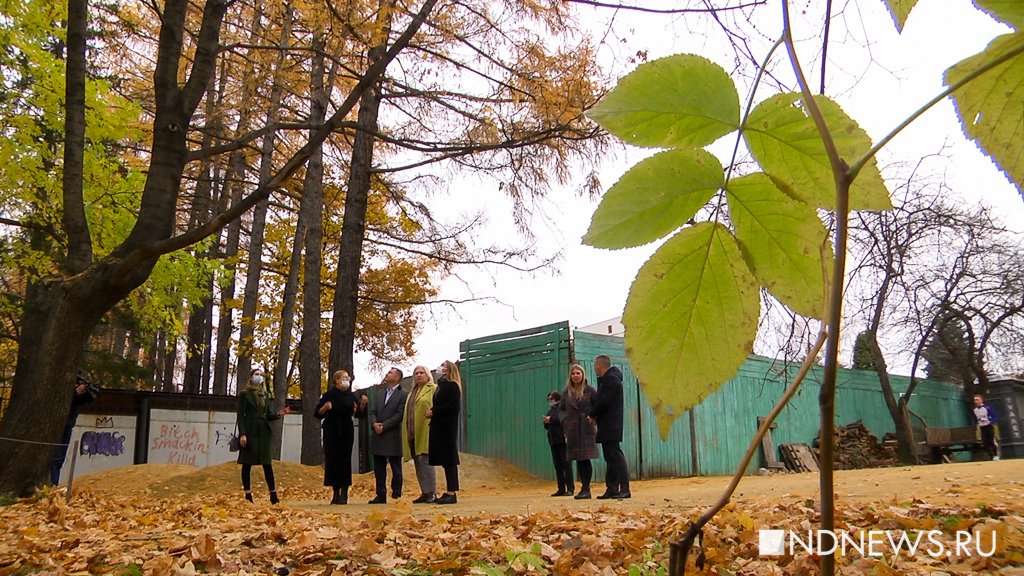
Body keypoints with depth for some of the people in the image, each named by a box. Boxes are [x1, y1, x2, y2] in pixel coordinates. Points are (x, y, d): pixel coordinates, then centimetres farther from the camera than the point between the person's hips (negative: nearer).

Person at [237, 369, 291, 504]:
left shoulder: (264, 395, 17)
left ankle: (273, 495, 2)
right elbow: (240, 415, -6)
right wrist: (242, 434, -16)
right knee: (247, 464, -2)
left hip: (263, 432, 5)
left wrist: (279, 414, -3)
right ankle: (248, 495, 4)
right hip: (249, 432, -5)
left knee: (267, 464, 2)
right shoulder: (244, 394, 1)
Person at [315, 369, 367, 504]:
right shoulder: (329, 395, -2)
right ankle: (335, 492, 9)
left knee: (345, 461, -2)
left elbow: (358, 413, 8)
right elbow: (318, 413, -3)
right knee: (332, 461, -1)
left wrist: (363, 404, -11)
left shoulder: (351, 396, 5)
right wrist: (325, 407, -23)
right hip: (331, 432, -1)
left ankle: (344, 494, -1)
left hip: (347, 432, 1)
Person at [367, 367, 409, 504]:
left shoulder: (403, 395, -4)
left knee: (396, 469, 1)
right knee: (379, 469, 10)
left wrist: (384, 426, -16)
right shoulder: (380, 393, 18)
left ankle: (396, 495, 7)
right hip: (378, 437, 7)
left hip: (393, 437, -7)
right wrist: (374, 423, -8)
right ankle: (381, 495, 17)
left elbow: (400, 415, -12)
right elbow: (373, 411, 12)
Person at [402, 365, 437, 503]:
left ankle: (431, 492, -6)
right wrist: (407, 433, 16)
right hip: (412, 434, 8)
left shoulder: (433, 389, 0)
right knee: (418, 464, 7)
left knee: (425, 461, -12)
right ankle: (424, 493, 13)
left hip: (425, 433, -8)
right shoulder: (412, 393, 23)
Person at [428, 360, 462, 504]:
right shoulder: (442, 385, 18)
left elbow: (453, 406, -18)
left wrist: (434, 411, -14)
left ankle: (452, 493, -4)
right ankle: (449, 492, 14)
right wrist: (432, 411, 1)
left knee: (448, 460, -7)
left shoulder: (451, 385, -10)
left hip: (446, 428, -9)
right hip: (440, 427, 9)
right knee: (446, 460, 10)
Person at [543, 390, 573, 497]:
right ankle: (561, 489, 11)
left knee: (566, 464, -7)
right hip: (553, 440, 8)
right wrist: (546, 422, 0)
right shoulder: (551, 410, 21)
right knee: (557, 466, 7)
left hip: (562, 439, -8)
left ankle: (570, 489, -4)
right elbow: (546, 426, 21)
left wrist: (551, 419, -15)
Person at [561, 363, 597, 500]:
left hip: (586, 428, -4)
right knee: (578, 459, 6)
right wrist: (564, 419, 0)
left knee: (585, 458, -8)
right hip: (572, 429, 4)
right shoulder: (566, 392, 10)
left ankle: (586, 488, -2)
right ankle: (585, 488, 14)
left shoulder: (589, 390, 1)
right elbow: (561, 408, 17)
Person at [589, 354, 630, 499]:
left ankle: (624, 489, -11)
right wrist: (595, 415, 2)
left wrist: (592, 415, -7)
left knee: (615, 456, -11)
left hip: (610, 426, -10)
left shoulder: (611, 379, -11)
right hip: (608, 426, 10)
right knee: (611, 457, 10)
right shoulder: (607, 379, 20)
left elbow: (604, 401, -19)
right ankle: (612, 489, 13)